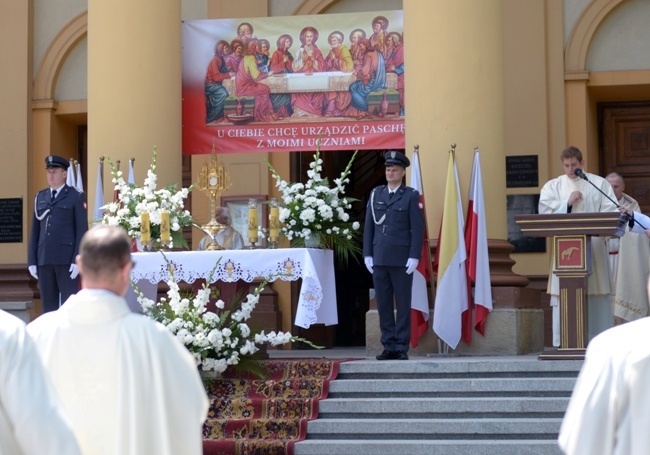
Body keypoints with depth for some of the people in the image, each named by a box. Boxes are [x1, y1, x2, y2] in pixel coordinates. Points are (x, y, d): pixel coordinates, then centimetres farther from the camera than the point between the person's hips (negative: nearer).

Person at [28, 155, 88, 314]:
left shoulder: (76, 196, 3)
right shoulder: (40, 197, 16)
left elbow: (82, 230, -2)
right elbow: (35, 231, 15)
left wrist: (77, 260, -11)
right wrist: (31, 261, 7)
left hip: (67, 260, -4)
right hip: (44, 259, 4)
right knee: (48, 307, 5)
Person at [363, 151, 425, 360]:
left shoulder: (411, 196, 1)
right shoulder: (376, 194, 12)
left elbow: (418, 228, -4)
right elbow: (369, 226, 12)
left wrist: (414, 257, -11)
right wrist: (367, 255, 5)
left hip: (402, 260, -4)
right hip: (379, 259, 4)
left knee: (403, 305, 0)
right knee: (383, 304, 5)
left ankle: (402, 348, 4)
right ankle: (389, 347, 9)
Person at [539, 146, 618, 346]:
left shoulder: (599, 184, 10)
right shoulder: (553, 185, 14)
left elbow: (611, 211, 1)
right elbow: (544, 209, 0)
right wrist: (567, 202, -8)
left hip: (593, 246, 0)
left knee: (596, 295, -3)